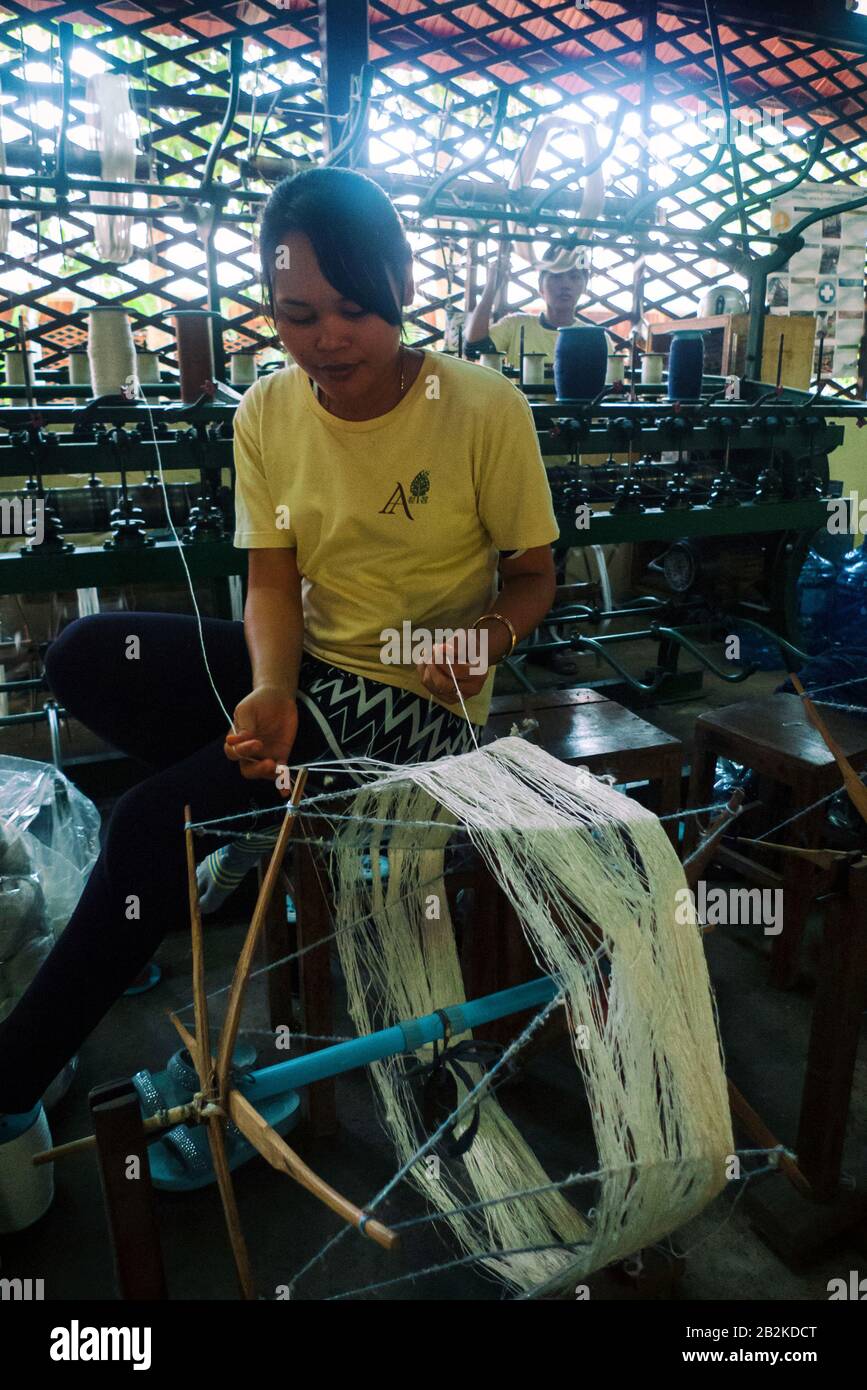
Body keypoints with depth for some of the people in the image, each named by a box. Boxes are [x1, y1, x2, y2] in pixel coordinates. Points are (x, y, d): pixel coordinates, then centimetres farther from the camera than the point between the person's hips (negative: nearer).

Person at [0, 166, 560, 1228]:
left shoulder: (482, 406, -12)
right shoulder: (267, 414, 0)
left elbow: (534, 575, -5)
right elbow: (272, 583, -3)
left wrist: (484, 639, -27)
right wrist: (269, 692, -23)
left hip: (416, 701, -5)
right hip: (305, 665, 6)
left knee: (152, 824, -20)